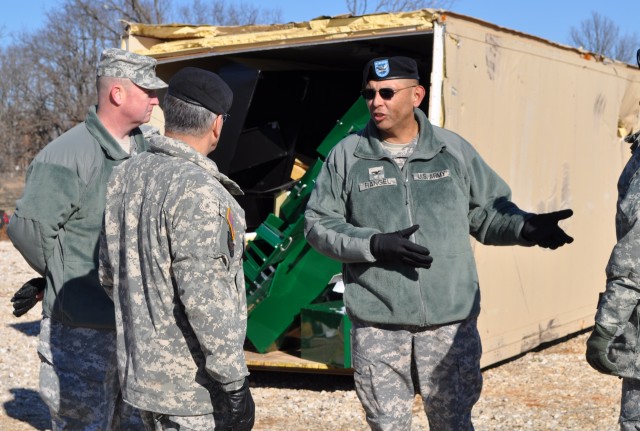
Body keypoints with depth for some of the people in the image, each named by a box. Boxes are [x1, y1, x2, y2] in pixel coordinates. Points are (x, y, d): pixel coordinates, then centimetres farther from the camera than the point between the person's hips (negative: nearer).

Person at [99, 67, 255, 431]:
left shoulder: (127, 176, 5)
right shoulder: (198, 191, -21)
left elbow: (109, 274, 13)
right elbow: (205, 298, -24)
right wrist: (234, 383, -18)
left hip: (140, 373, 8)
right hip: (191, 386, -8)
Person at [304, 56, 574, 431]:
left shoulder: (453, 149, 4)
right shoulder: (347, 155, 2)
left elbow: (487, 211, 12)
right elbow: (318, 224, 2)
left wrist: (525, 227, -9)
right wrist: (374, 245, -14)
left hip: (450, 321, 1)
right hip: (378, 324, 0)